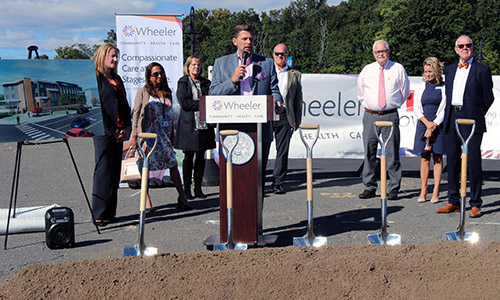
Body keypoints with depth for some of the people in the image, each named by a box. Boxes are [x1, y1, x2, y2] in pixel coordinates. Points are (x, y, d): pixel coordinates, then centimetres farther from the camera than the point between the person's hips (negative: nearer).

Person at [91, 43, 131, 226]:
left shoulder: (117, 79, 19)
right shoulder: (95, 78, -6)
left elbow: (124, 104, 21)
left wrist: (127, 127, 6)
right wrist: (111, 130, -15)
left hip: (118, 132, 8)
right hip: (104, 131, -8)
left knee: (115, 172, 10)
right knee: (103, 171, -6)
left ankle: (109, 212, 17)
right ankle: (99, 214, -1)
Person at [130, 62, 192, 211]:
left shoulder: (167, 93, 14)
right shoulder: (143, 92, 1)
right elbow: (136, 114, 0)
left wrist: (172, 134, 15)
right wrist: (134, 135, -6)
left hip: (164, 134, 3)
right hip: (147, 134, -3)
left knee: (173, 164, -3)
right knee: (145, 167, 0)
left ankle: (182, 197, 2)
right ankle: (147, 202, 8)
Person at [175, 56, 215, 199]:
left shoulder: (206, 83, 14)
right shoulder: (182, 83, 4)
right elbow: (184, 103, -7)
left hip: (204, 124, 4)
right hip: (189, 125, -3)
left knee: (201, 157, 5)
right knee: (188, 157, 0)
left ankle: (198, 188, 12)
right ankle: (187, 189, 6)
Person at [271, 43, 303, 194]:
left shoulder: (295, 75, 14)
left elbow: (298, 98, 13)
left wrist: (297, 120, 6)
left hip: (285, 116, 1)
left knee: (282, 151, -1)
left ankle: (278, 182, 6)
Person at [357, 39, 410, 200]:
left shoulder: (398, 69, 4)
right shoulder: (367, 70, 9)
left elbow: (405, 91, 14)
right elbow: (361, 93, 21)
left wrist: (394, 104, 13)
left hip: (390, 116, -2)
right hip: (370, 115, 2)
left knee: (392, 152, -2)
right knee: (369, 152, 3)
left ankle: (393, 188, 5)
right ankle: (369, 187, 12)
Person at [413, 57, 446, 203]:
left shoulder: (444, 87, 1)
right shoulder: (421, 87, 9)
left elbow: (445, 109, -3)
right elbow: (416, 108, 5)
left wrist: (434, 125, -11)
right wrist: (427, 123, -9)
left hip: (439, 125, -2)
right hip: (423, 124, 2)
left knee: (437, 158, 1)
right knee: (424, 158, 3)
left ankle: (436, 192, 6)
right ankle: (423, 191, 6)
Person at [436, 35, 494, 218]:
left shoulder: (482, 70, 1)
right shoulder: (449, 70, 16)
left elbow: (488, 98, 3)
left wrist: (476, 116, 7)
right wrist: (450, 115, 13)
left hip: (471, 120, -5)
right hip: (451, 120, 5)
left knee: (473, 161, -5)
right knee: (452, 161, 7)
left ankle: (475, 204, 3)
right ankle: (453, 202, 16)